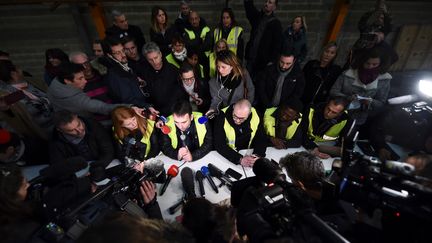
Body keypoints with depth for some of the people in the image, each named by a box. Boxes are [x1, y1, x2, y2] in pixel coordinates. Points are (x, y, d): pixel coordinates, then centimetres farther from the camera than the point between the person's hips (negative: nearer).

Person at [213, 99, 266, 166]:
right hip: (228, 157, -2)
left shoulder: (255, 116, -14)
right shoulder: (222, 117, -22)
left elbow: (261, 139, -8)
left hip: (248, 154, 3)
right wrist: (240, 159, -33)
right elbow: (219, 145, -23)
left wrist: (257, 156, -26)